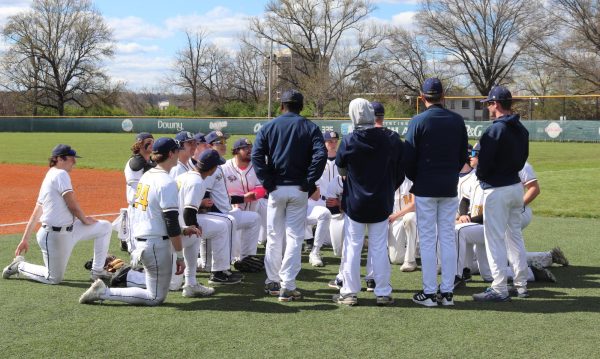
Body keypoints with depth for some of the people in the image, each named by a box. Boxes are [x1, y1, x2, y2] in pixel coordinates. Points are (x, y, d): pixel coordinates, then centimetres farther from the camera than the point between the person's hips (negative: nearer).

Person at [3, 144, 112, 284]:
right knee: (54, 278, 3)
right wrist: (85, 220, -1)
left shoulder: (48, 177, 13)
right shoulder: (60, 174, -15)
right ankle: (20, 266, 20)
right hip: (54, 236, -9)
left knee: (105, 226, 8)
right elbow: (73, 205, -20)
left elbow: (35, 214, 15)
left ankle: (97, 271, 15)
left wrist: (25, 239, 17)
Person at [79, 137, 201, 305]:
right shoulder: (167, 182, -17)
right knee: (156, 297, 3)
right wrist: (180, 257, -13)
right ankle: (104, 292, -4)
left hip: (140, 239, 9)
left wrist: (182, 230, 14)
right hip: (157, 244, -9)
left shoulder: (146, 176, 9)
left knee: (191, 233, 26)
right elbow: (171, 223, -19)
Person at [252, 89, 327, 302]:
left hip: (276, 189, 1)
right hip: (299, 190, -1)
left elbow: (256, 155, -8)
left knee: (274, 237, 13)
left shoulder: (269, 127, 4)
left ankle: (272, 282, 21)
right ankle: (287, 287, -2)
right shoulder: (310, 128, 2)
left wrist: (267, 183, -5)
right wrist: (309, 184, -8)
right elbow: (320, 155, -12)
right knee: (294, 237, 2)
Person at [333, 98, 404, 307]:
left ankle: (349, 293, 10)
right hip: (382, 203, 2)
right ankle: (383, 293, 12)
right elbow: (400, 172, 0)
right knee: (379, 248, 9)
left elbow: (341, 170, 1)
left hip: (355, 203, -2)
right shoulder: (392, 139, -7)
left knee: (352, 247, 7)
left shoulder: (349, 141, -14)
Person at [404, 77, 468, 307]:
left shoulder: (419, 121, -9)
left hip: (425, 188, -4)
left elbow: (409, 157, -8)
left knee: (427, 240, 1)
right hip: (450, 187, 4)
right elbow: (463, 156, 9)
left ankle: (429, 293, 4)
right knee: (448, 239, 8)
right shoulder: (457, 121, 3)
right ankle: (447, 292, 11)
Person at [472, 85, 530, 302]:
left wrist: (480, 175, 1)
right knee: (515, 235, 17)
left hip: (497, 190, -9)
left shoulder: (496, 130, -18)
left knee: (495, 239, -3)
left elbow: (484, 163, -19)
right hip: (516, 185, 9)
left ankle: (499, 290, 0)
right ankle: (521, 284, 23)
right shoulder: (521, 129, 9)